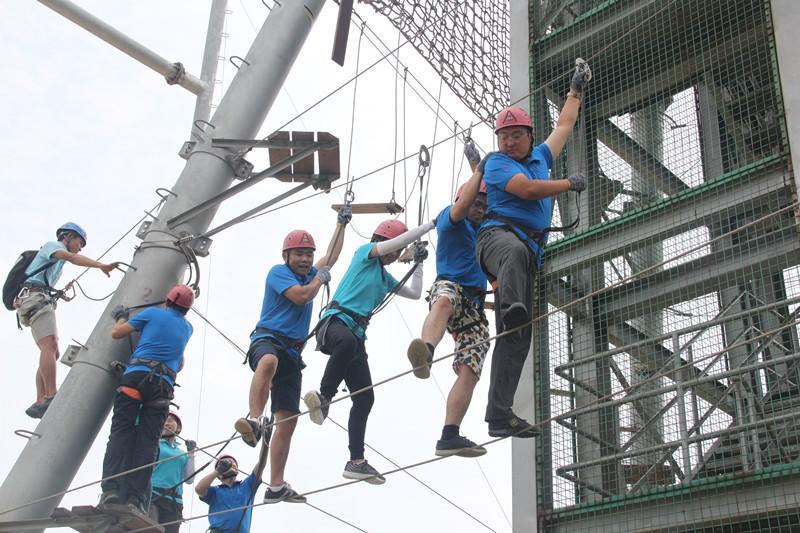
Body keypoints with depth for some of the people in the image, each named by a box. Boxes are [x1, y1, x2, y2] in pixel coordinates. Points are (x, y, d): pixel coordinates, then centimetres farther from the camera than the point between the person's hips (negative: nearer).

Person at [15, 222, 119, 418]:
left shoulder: (56, 259, 32)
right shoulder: (53, 245, 3)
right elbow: (71, 257, -18)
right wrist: (101, 265, -28)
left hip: (41, 301, 10)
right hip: (36, 297, -10)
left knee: (51, 351, 0)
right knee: (50, 346, -24)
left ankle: (40, 403, -8)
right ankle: (51, 397, -37)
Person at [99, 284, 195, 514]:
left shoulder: (153, 313, 14)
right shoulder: (187, 328, 25)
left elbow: (116, 333, 15)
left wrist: (121, 317, 34)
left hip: (137, 374, -2)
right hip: (164, 385, 2)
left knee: (121, 432, -8)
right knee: (147, 441, -4)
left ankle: (111, 489, -26)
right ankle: (135, 498, -18)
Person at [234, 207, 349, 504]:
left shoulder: (309, 275, 24)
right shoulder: (278, 272, 2)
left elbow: (331, 258, 38)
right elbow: (301, 296, -14)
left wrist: (341, 224, 40)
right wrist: (320, 278, 3)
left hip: (292, 353, 7)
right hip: (267, 339, -7)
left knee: (288, 420, -1)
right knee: (269, 361, -46)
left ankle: (276, 487, 0)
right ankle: (255, 420, -62)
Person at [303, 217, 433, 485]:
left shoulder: (385, 278, 27)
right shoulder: (365, 252, 6)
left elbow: (415, 293, 37)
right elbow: (399, 240, -7)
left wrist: (418, 262, 37)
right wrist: (428, 226, -1)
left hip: (356, 334, 8)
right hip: (335, 321, -8)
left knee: (365, 398, 0)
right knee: (347, 341, -47)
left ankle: (356, 462, 2)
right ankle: (324, 396, -38)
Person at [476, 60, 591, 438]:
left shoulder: (540, 156, 28)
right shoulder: (497, 163, 6)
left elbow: (564, 127, 42)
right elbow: (527, 189, -10)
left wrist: (576, 90, 51)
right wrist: (570, 184, 4)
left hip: (528, 253, 6)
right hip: (499, 233, -6)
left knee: (517, 336, -6)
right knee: (517, 251, -45)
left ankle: (499, 416, -11)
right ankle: (511, 305, -73)